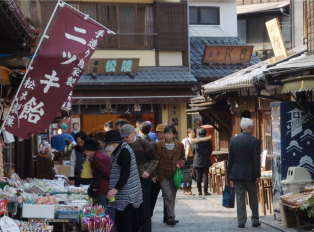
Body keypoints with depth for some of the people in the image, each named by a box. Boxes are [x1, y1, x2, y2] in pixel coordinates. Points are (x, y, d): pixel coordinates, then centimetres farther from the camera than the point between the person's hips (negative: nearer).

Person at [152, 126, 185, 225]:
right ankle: (171, 217, -11)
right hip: (163, 176, -2)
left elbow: (183, 158, 20)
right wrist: (154, 175, 3)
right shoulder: (158, 145, 2)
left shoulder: (180, 146, 6)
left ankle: (168, 217, 15)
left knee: (172, 197, 5)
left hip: (174, 175, 2)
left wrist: (180, 163, -4)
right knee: (168, 196, -12)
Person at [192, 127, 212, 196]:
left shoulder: (195, 140, -3)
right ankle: (205, 191, -1)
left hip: (197, 160, 0)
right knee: (205, 176, 2)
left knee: (198, 176, 6)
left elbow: (193, 151, 3)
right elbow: (210, 150, 3)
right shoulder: (208, 140, -4)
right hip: (206, 161, 0)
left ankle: (199, 191, 6)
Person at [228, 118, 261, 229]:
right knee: (253, 198, 10)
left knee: (240, 197, 3)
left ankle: (241, 222, 1)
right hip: (250, 173, -3)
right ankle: (255, 221, 14)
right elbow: (256, 160, -9)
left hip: (236, 173, 3)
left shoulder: (233, 140, 3)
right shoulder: (254, 141, -8)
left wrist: (229, 173, 11)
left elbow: (230, 158, 5)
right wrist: (257, 175, -5)